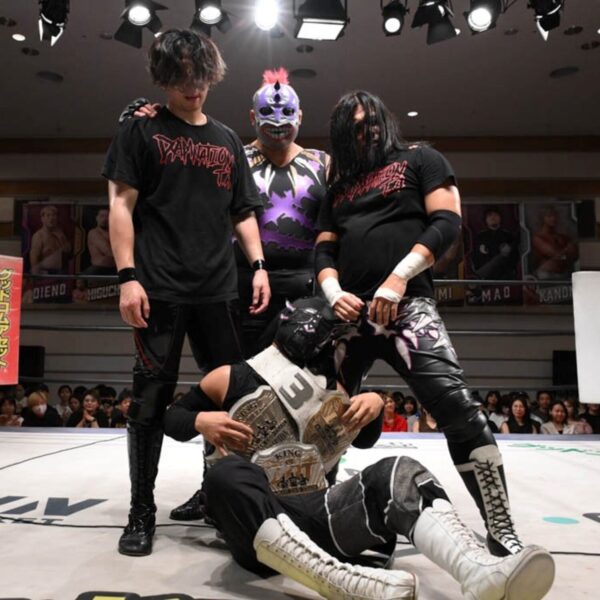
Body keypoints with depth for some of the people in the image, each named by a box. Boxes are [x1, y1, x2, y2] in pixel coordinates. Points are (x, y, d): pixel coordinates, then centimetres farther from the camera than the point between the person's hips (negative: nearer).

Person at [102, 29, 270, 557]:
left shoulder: (227, 141, 18)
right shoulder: (141, 130, 6)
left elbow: (243, 212, 18)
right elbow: (121, 205, -1)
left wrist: (258, 264, 5)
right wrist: (128, 276, -11)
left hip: (219, 290, 4)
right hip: (160, 290, -4)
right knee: (152, 400, 0)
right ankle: (142, 510, 13)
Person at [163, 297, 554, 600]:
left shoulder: (329, 389, 11)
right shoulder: (229, 380, 0)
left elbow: (364, 439, 23)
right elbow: (171, 418, 11)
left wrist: (375, 404, 0)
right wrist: (202, 420, -13)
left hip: (315, 513, 4)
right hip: (254, 524, -3)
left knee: (395, 474, -20)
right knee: (227, 476, -37)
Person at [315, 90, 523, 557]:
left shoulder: (419, 160, 13)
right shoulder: (340, 187, 25)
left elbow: (447, 223, -1)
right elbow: (324, 250, 20)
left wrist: (398, 278, -12)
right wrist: (333, 293, -2)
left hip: (406, 305, -5)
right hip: (349, 312, 5)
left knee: (457, 408, -19)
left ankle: (502, 534, -8)